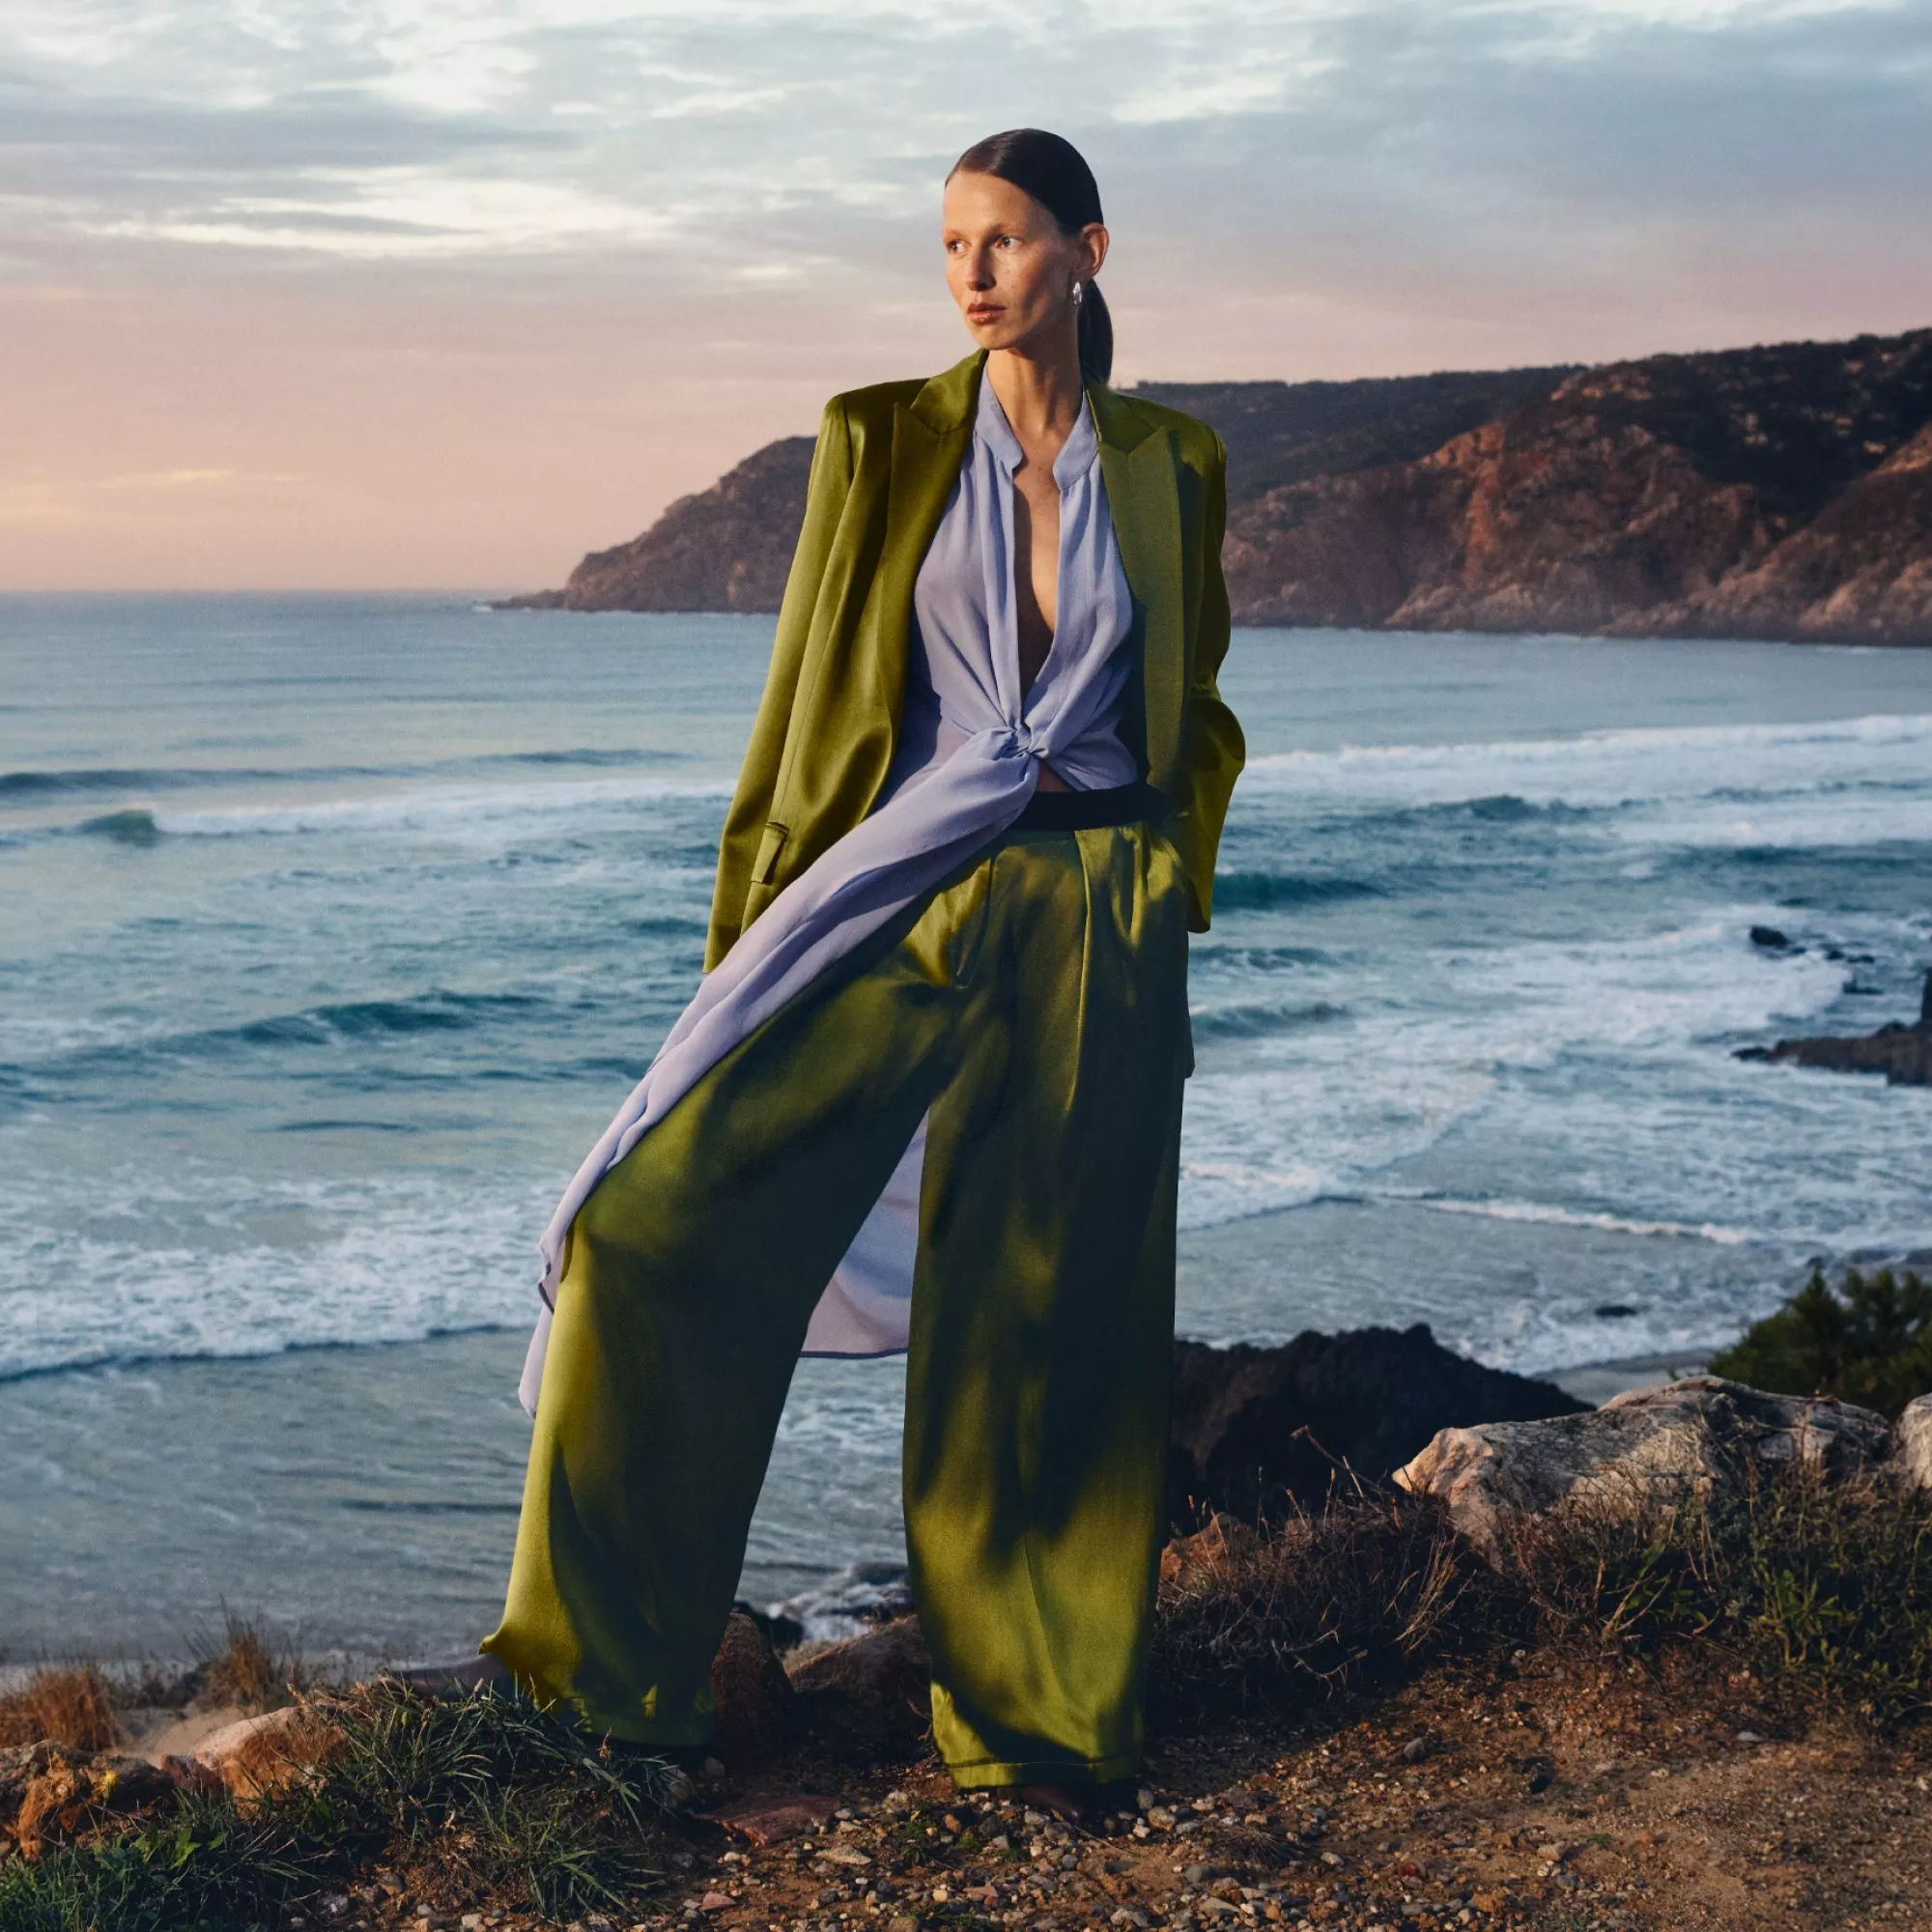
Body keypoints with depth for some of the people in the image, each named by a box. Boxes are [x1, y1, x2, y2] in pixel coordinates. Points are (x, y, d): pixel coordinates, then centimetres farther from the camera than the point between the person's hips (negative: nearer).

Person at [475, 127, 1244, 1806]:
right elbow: (810, 691, 4)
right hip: (900, 906, 0)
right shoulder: (882, 442, 3)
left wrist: (1169, 902, 8)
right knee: (664, 1216, -13)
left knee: (1052, 1317, 4)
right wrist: (757, 928, 0)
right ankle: (618, 1649, 3)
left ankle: (1031, 1707, 21)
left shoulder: (1169, 466, 7)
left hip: (1094, 929, 1)